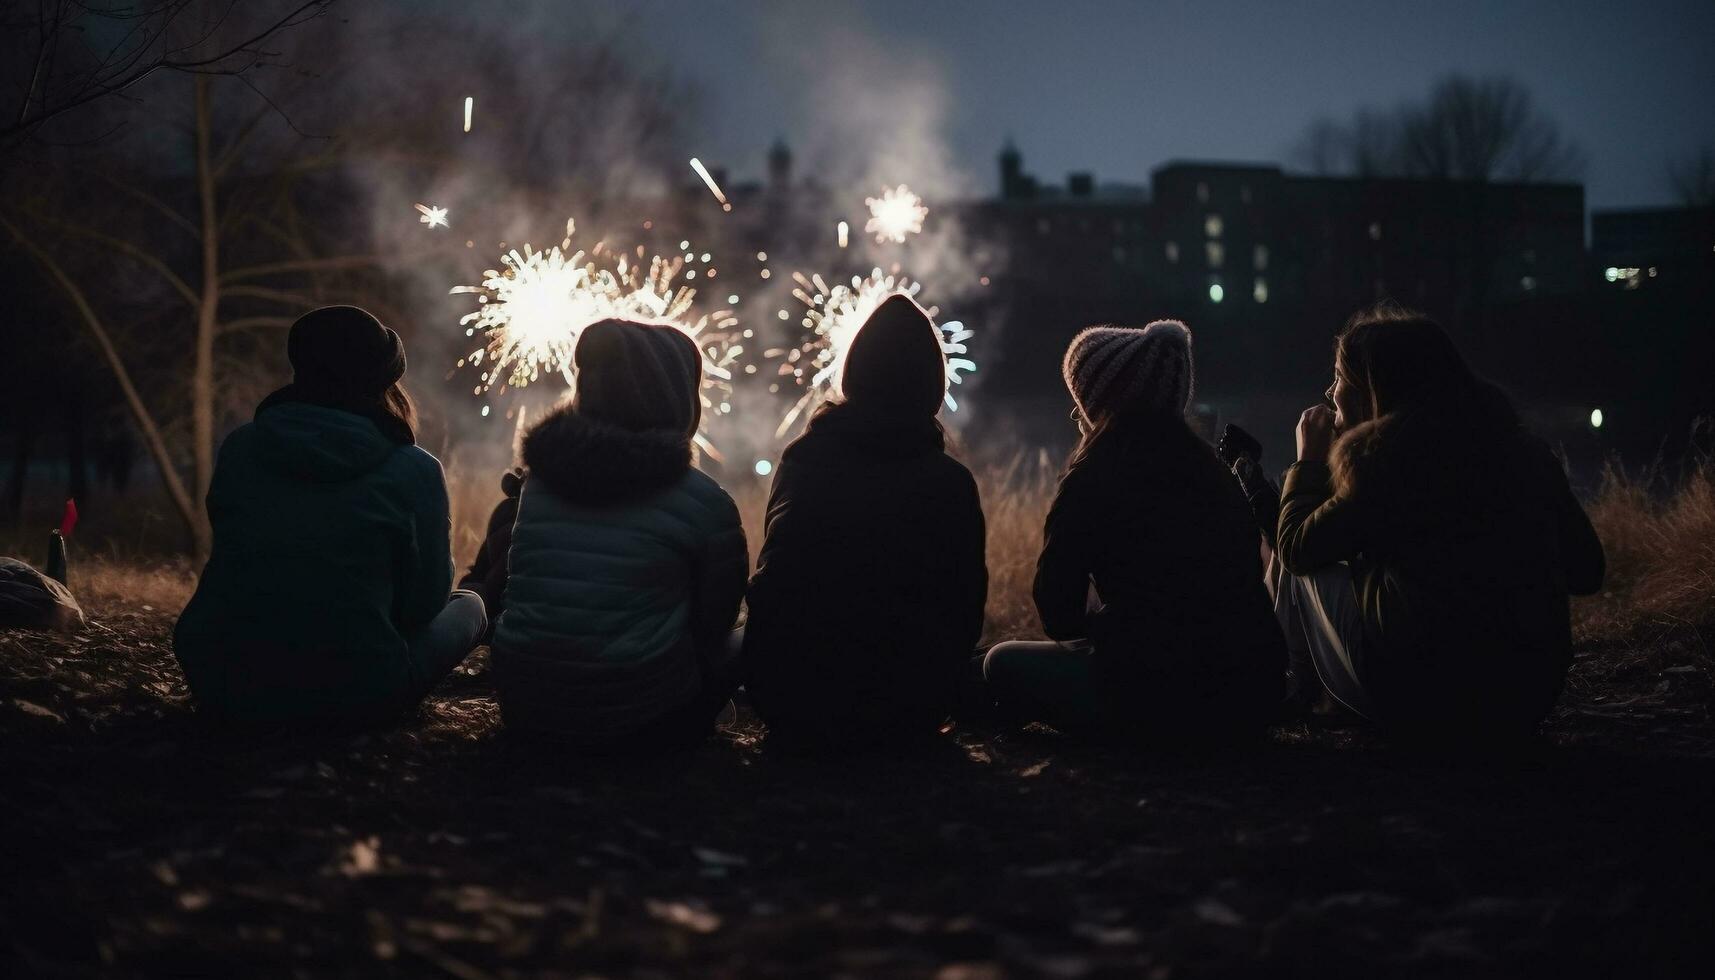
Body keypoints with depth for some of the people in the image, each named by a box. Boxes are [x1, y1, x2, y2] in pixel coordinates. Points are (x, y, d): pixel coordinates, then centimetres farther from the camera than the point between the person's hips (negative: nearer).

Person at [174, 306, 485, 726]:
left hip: (221, 689, 3)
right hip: (350, 698, -3)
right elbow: (426, 600, 0)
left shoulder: (239, 447, 2)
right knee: (468, 605, 22)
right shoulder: (414, 471, -9)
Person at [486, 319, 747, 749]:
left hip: (526, 710, 5)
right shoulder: (704, 502, -11)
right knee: (737, 645, 22)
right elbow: (715, 621, 0)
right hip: (642, 724, -4)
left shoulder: (538, 479, 3)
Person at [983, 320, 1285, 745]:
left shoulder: (1092, 482, -8)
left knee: (1002, 662, 15)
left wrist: (1090, 629, 23)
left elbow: (1059, 613, -2)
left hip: (1160, 703, -7)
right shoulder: (1217, 474, 12)